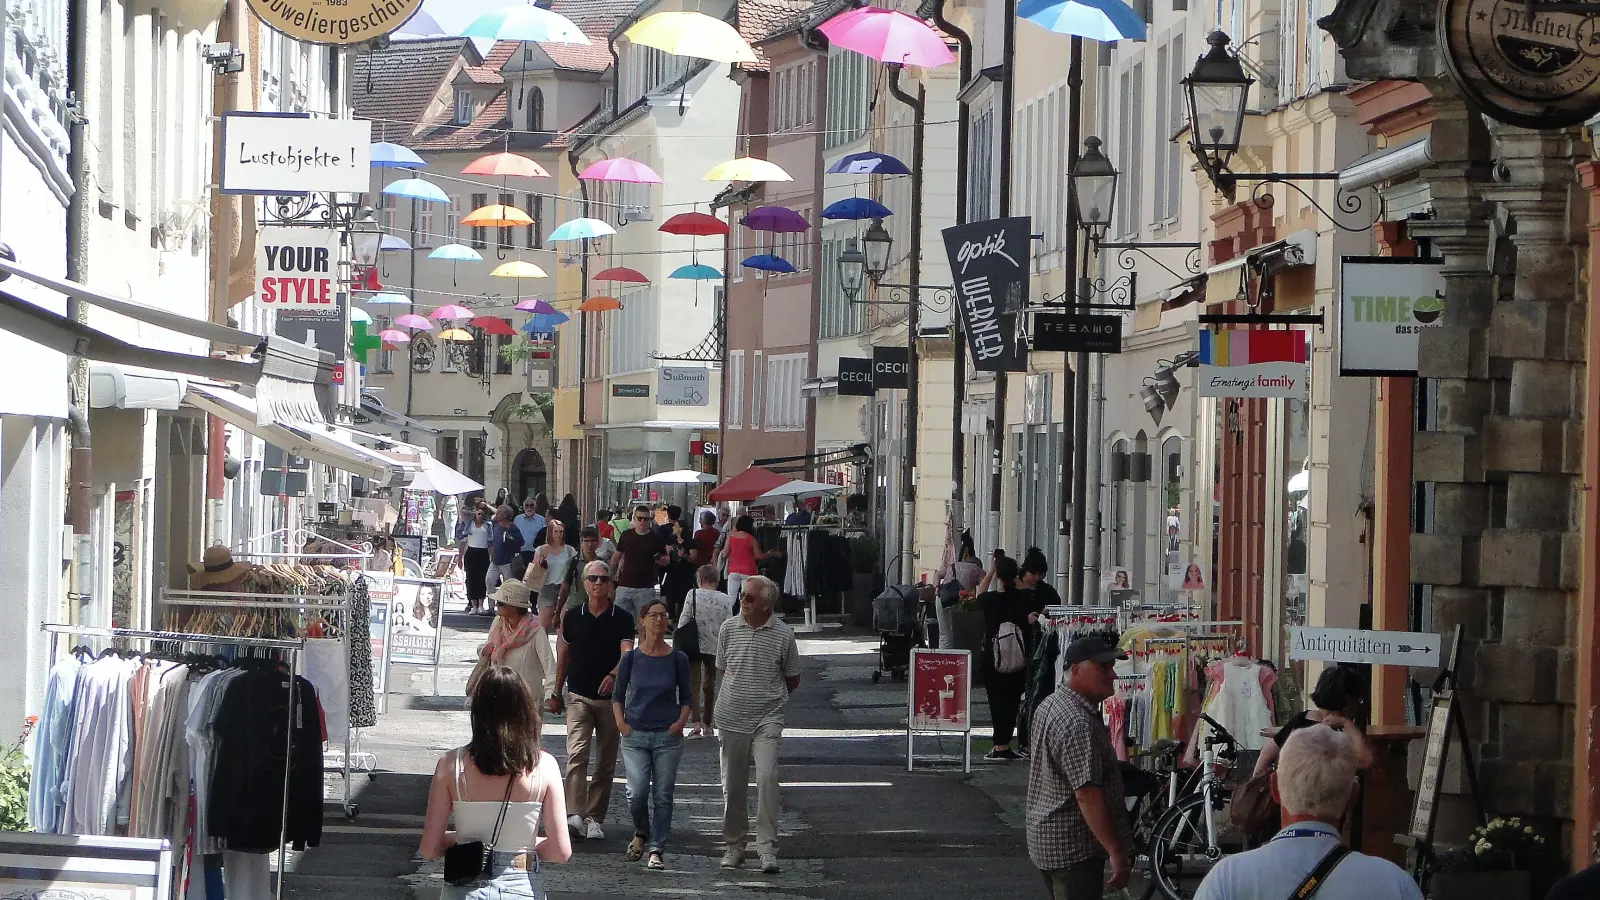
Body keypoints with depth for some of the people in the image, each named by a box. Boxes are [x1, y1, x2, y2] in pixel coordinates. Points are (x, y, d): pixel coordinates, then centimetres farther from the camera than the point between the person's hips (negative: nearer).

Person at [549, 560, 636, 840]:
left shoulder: (623, 619, -3)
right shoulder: (573, 617, 4)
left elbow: (627, 653, -17)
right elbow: (563, 656, 14)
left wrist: (614, 675, -37)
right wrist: (556, 693, 17)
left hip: (611, 698, 0)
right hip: (579, 697, 0)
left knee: (605, 763, 6)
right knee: (577, 754, -16)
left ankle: (594, 819, 16)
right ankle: (575, 815, -27)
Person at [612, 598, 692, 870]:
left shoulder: (677, 659, 3)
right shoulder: (631, 658, 2)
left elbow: (686, 697, 12)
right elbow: (617, 695, 11)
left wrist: (681, 721, -4)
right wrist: (621, 723, -3)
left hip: (667, 736, 1)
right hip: (635, 735, -1)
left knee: (663, 796, -2)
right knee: (636, 793, -11)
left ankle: (656, 850, 4)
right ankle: (641, 833, 17)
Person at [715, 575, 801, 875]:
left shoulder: (783, 634, -4)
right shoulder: (728, 628, 3)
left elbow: (792, 680, 9)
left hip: (767, 718, -3)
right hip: (731, 718, 3)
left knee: (767, 777, -18)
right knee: (733, 784, 8)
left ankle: (767, 848, -15)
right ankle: (734, 844, 22)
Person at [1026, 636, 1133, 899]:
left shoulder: (1050, 705, 9)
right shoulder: (1078, 724, -24)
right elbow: (1087, 794, -29)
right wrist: (1116, 853, -28)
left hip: (1048, 838, 11)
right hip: (1074, 848, -11)